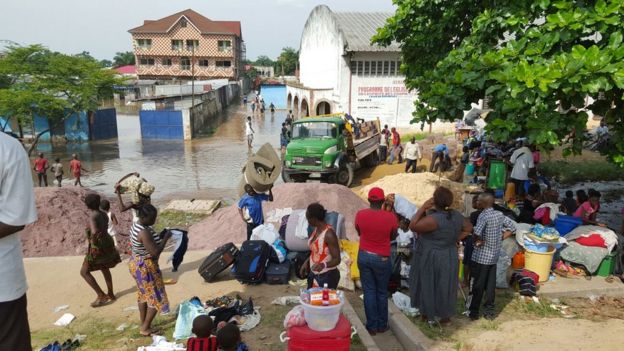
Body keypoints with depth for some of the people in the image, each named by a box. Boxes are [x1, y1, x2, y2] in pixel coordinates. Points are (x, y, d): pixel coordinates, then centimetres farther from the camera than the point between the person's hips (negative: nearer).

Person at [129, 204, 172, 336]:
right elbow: (155, 252, -29)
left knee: (144, 294, 23)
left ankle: (143, 324, 35)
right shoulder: (144, 232, -30)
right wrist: (165, 238, -20)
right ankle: (145, 328, 15)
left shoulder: (137, 225, 2)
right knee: (156, 298, 5)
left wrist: (160, 237, 1)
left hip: (136, 263, 10)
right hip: (146, 267, -10)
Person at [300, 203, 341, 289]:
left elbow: (337, 259, -22)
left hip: (327, 276, -8)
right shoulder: (316, 229, 2)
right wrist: (306, 262, 11)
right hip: (314, 273, 8)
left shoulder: (329, 234, -23)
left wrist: (323, 265, -38)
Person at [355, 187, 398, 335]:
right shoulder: (391, 217, -15)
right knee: (382, 292, 15)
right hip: (382, 259, -2)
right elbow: (393, 237, 1)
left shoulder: (360, 214, -10)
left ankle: (372, 326, 17)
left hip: (364, 256, 2)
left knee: (369, 291, 12)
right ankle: (382, 325, 26)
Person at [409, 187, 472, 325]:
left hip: (431, 259, -6)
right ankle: (446, 315, 32)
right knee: (445, 285, 19)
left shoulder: (434, 219, -29)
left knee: (429, 285, 13)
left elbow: (413, 226, -24)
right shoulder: (456, 216, -5)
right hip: (450, 258, 6)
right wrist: (455, 240, 8)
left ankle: (430, 315, 27)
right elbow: (468, 228, 11)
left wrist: (423, 207, -21)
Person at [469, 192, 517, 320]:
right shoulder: (500, 214, 4)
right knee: (491, 284, 13)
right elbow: (513, 226, 13)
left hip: (481, 256, -7)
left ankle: (473, 311, 11)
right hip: (494, 255, 7)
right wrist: (502, 237, 10)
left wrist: (475, 241, -14)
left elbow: (477, 233, -34)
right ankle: (489, 310, 19)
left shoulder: (483, 215, -18)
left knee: (477, 285, 3)